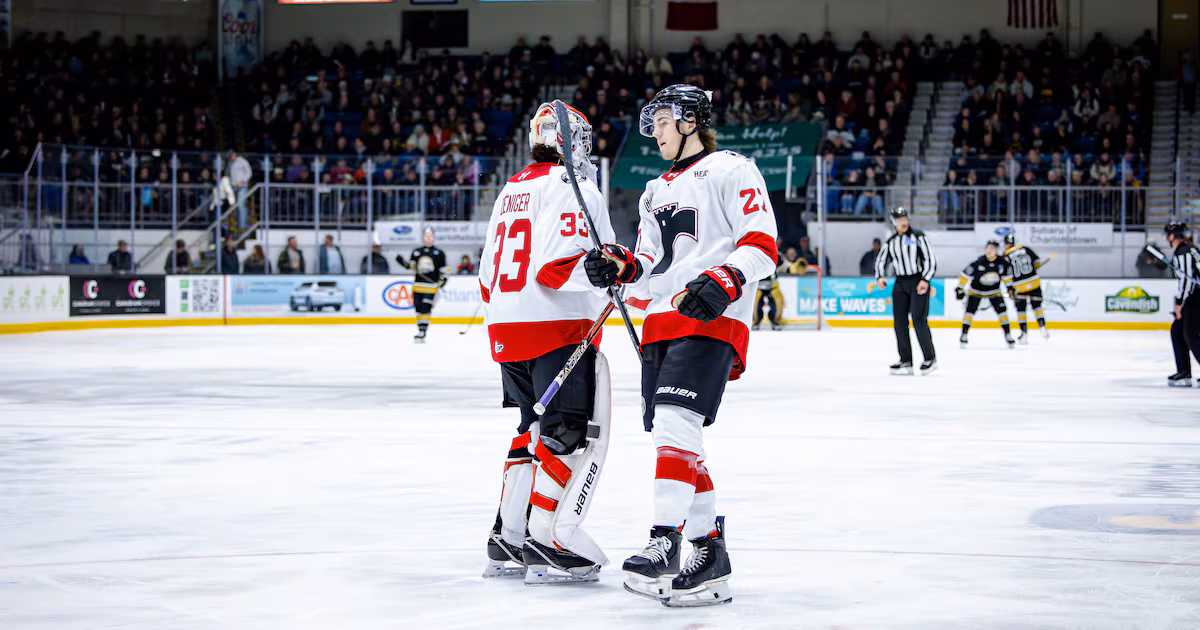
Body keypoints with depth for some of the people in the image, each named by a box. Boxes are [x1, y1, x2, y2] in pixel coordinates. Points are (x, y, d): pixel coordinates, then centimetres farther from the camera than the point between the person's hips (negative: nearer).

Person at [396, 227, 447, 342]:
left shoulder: (439, 253, 4)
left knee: (426, 309, -13)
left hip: (431, 286, -4)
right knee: (419, 309, 6)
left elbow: (444, 269, 6)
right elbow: (410, 266, 13)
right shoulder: (416, 252, 13)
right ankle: (420, 331, 17)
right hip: (418, 285, 4)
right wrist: (402, 260, -4)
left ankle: (422, 334, -15)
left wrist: (443, 279, -8)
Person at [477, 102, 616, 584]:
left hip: (505, 324, 9)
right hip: (558, 326, -9)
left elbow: (489, 271, 22)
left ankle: (508, 538, 15)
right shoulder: (571, 187, -8)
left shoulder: (511, 190, 19)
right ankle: (545, 544, -14)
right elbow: (558, 263, -21)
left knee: (536, 427, 18)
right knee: (576, 433, -7)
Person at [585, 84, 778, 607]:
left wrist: (722, 283, -25)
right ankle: (710, 553, 11)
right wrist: (623, 267, 4)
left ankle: (664, 544, -31)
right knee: (675, 440, 5)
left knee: (674, 420, -25)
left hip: (712, 319, -9)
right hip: (662, 322, 9)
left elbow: (761, 244, -9)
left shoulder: (730, 172, 0)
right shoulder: (657, 191, 26)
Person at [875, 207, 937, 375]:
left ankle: (930, 358, -6)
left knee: (919, 319, -13)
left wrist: (925, 280, -18)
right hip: (900, 283, 5)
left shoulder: (918, 237, -4)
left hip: (918, 282, -5)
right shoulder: (891, 242, 11)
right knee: (899, 321, 0)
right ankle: (906, 361, 5)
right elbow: (881, 260, 20)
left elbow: (931, 259, -7)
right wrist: (879, 277, 1)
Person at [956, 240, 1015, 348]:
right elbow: (965, 273, -19)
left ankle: (1008, 335, 4)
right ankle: (964, 334, -2)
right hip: (976, 290, -3)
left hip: (994, 290, 3)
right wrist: (960, 287, -16)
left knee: (1002, 310, -6)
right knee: (970, 310, -12)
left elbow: (1006, 275, 6)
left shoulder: (1001, 262, -15)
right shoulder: (979, 262, -27)